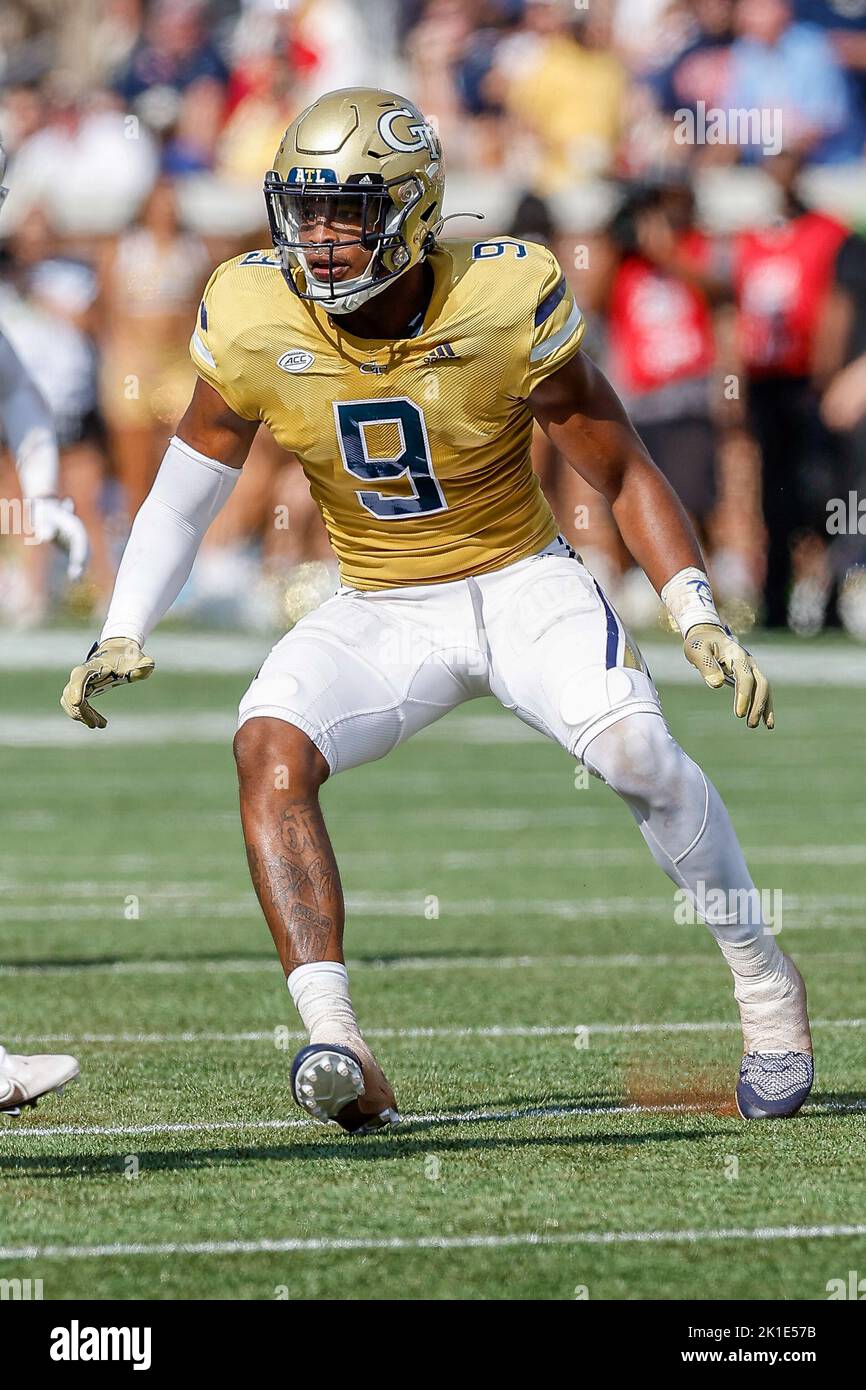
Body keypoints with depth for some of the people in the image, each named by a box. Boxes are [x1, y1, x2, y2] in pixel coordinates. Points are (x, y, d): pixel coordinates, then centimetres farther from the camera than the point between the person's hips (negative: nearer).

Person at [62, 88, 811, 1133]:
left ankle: (765, 983, 0)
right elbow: (186, 489, 2)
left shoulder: (504, 303, -20)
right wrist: (121, 636, -7)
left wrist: (699, 620, -20)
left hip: (520, 580, -2)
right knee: (269, 745, -26)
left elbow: (621, 472, -10)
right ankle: (339, 1055, -32)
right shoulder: (255, 322, -13)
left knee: (635, 750, -26)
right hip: (379, 613, 2)